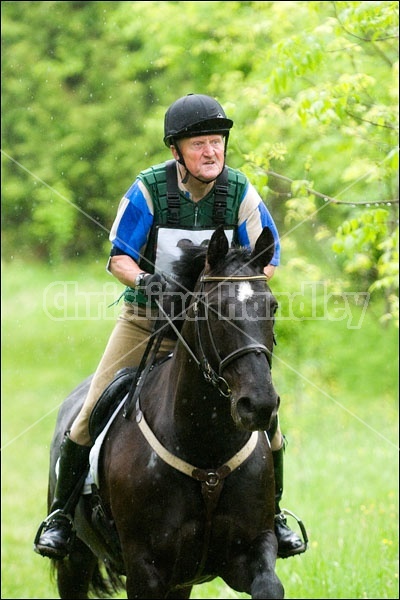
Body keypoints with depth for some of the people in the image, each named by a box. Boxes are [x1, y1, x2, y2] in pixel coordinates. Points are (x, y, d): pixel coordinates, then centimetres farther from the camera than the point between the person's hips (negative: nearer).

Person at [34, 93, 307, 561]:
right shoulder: (148, 190, -15)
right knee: (94, 410, -8)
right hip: (148, 317, -1)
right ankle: (62, 511, 9)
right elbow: (119, 257, -12)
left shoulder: (240, 193, -10)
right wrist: (143, 279, -33)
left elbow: (267, 260, -4)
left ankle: (273, 514, 13)